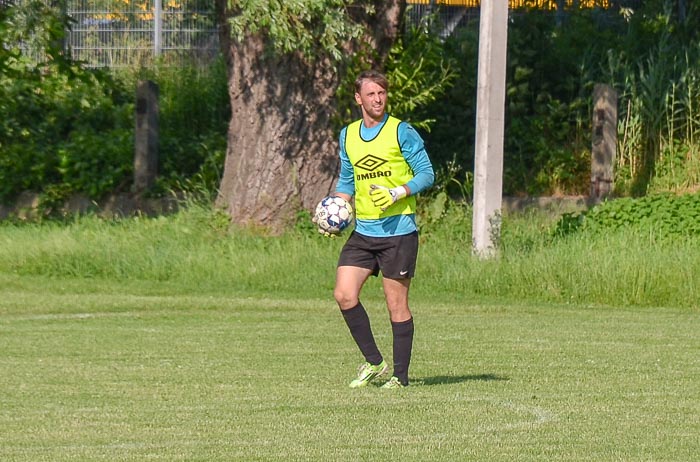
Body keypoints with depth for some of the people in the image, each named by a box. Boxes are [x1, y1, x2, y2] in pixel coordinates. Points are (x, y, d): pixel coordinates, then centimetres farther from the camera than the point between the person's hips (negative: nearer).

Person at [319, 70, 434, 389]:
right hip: (362, 231, 5)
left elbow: (426, 174, -5)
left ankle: (400, 375, 8)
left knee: (396, 303, -1)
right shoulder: (348, 135, 12)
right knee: (344, 294, -6)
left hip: (398, 230, -5)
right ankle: (373, 362, 8)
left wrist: (396, 194, -20)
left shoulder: (402, 132, -5)